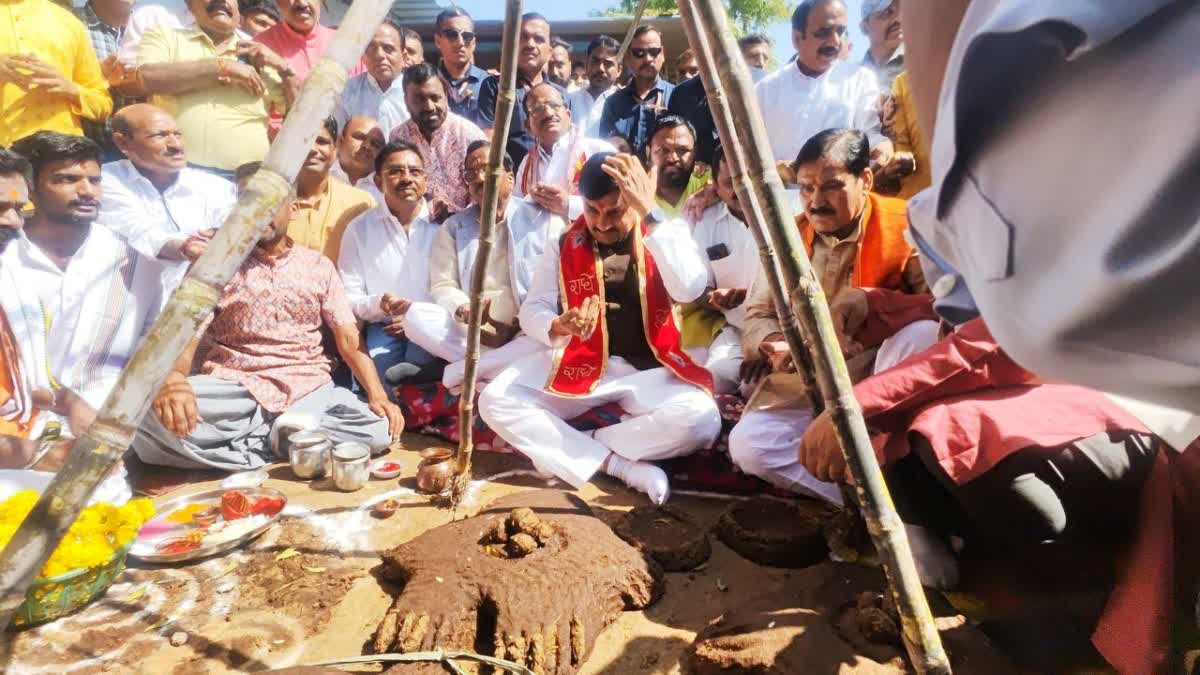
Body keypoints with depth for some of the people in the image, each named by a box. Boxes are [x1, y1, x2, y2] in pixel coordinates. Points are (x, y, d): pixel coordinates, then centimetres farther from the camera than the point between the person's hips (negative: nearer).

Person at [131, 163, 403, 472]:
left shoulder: (319, 266, 13)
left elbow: (349, 339, 6)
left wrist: (378, 395, -11)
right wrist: (170, 380, -27)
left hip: (307, 389, 1)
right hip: (234, 387, -1)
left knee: (381, 428, -26)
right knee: (158, 417, -32)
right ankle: (284, 440, -14)